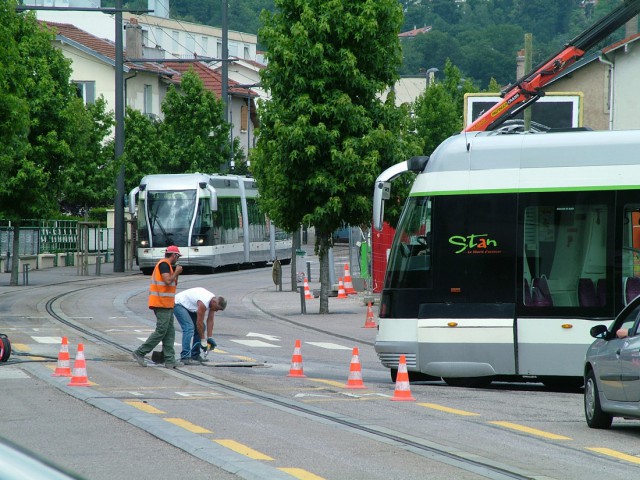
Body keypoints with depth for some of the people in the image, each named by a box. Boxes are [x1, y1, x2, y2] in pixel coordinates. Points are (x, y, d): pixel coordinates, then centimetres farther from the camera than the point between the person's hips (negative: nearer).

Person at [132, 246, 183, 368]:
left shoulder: (166, 265, 20)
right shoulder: (164, 264, -11)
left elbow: (173, 284, 25)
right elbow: (168, 281, -24)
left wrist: (176, 273, 12)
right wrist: (176, 272, -9)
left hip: (167, 304, 10)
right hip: (162, 304, -10)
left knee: (170, 332, 6)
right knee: (161, 331, -10)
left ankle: (170, 360, 4)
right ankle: (140, 352, -6)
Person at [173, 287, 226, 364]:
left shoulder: (214, 301, -6)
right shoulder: (203, 303, -34)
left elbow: (210, 321, -2)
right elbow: (199, 323, -28)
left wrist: (210, 338, -6)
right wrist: (203, 341, -20)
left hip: (188, 305, 10)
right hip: (179, 304, -10)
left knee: (199, 328, 6)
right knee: (189, 328, -23)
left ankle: (195, 355, 11)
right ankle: (185, 357, -27)